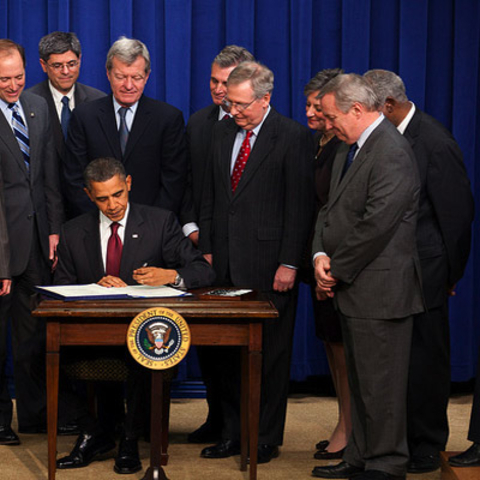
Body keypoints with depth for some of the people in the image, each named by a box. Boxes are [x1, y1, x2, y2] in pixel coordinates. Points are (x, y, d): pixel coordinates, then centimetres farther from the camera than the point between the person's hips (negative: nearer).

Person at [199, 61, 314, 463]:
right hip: (226, 262, 6)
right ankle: (233, 433, 20)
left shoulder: (292, 136, -7)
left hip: (268, 264, -5)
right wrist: (207, 249, 10)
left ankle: (266, 438, 14)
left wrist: (289, 263, -12)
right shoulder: (223, 132, 12)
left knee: (269, 353, 3)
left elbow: (300, 205, -9)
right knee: (230, 353, 9)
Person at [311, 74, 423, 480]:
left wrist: (337, 271, -14)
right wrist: (321, 255, -2)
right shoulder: (349, 149, 14)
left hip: (380, 289, -10)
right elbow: (332, 208, 15)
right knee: (360, 381, 17)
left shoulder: (392, 153, -17)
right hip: (353, 287, 10)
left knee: (381, 382, -1)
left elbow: (376, 224, -23)